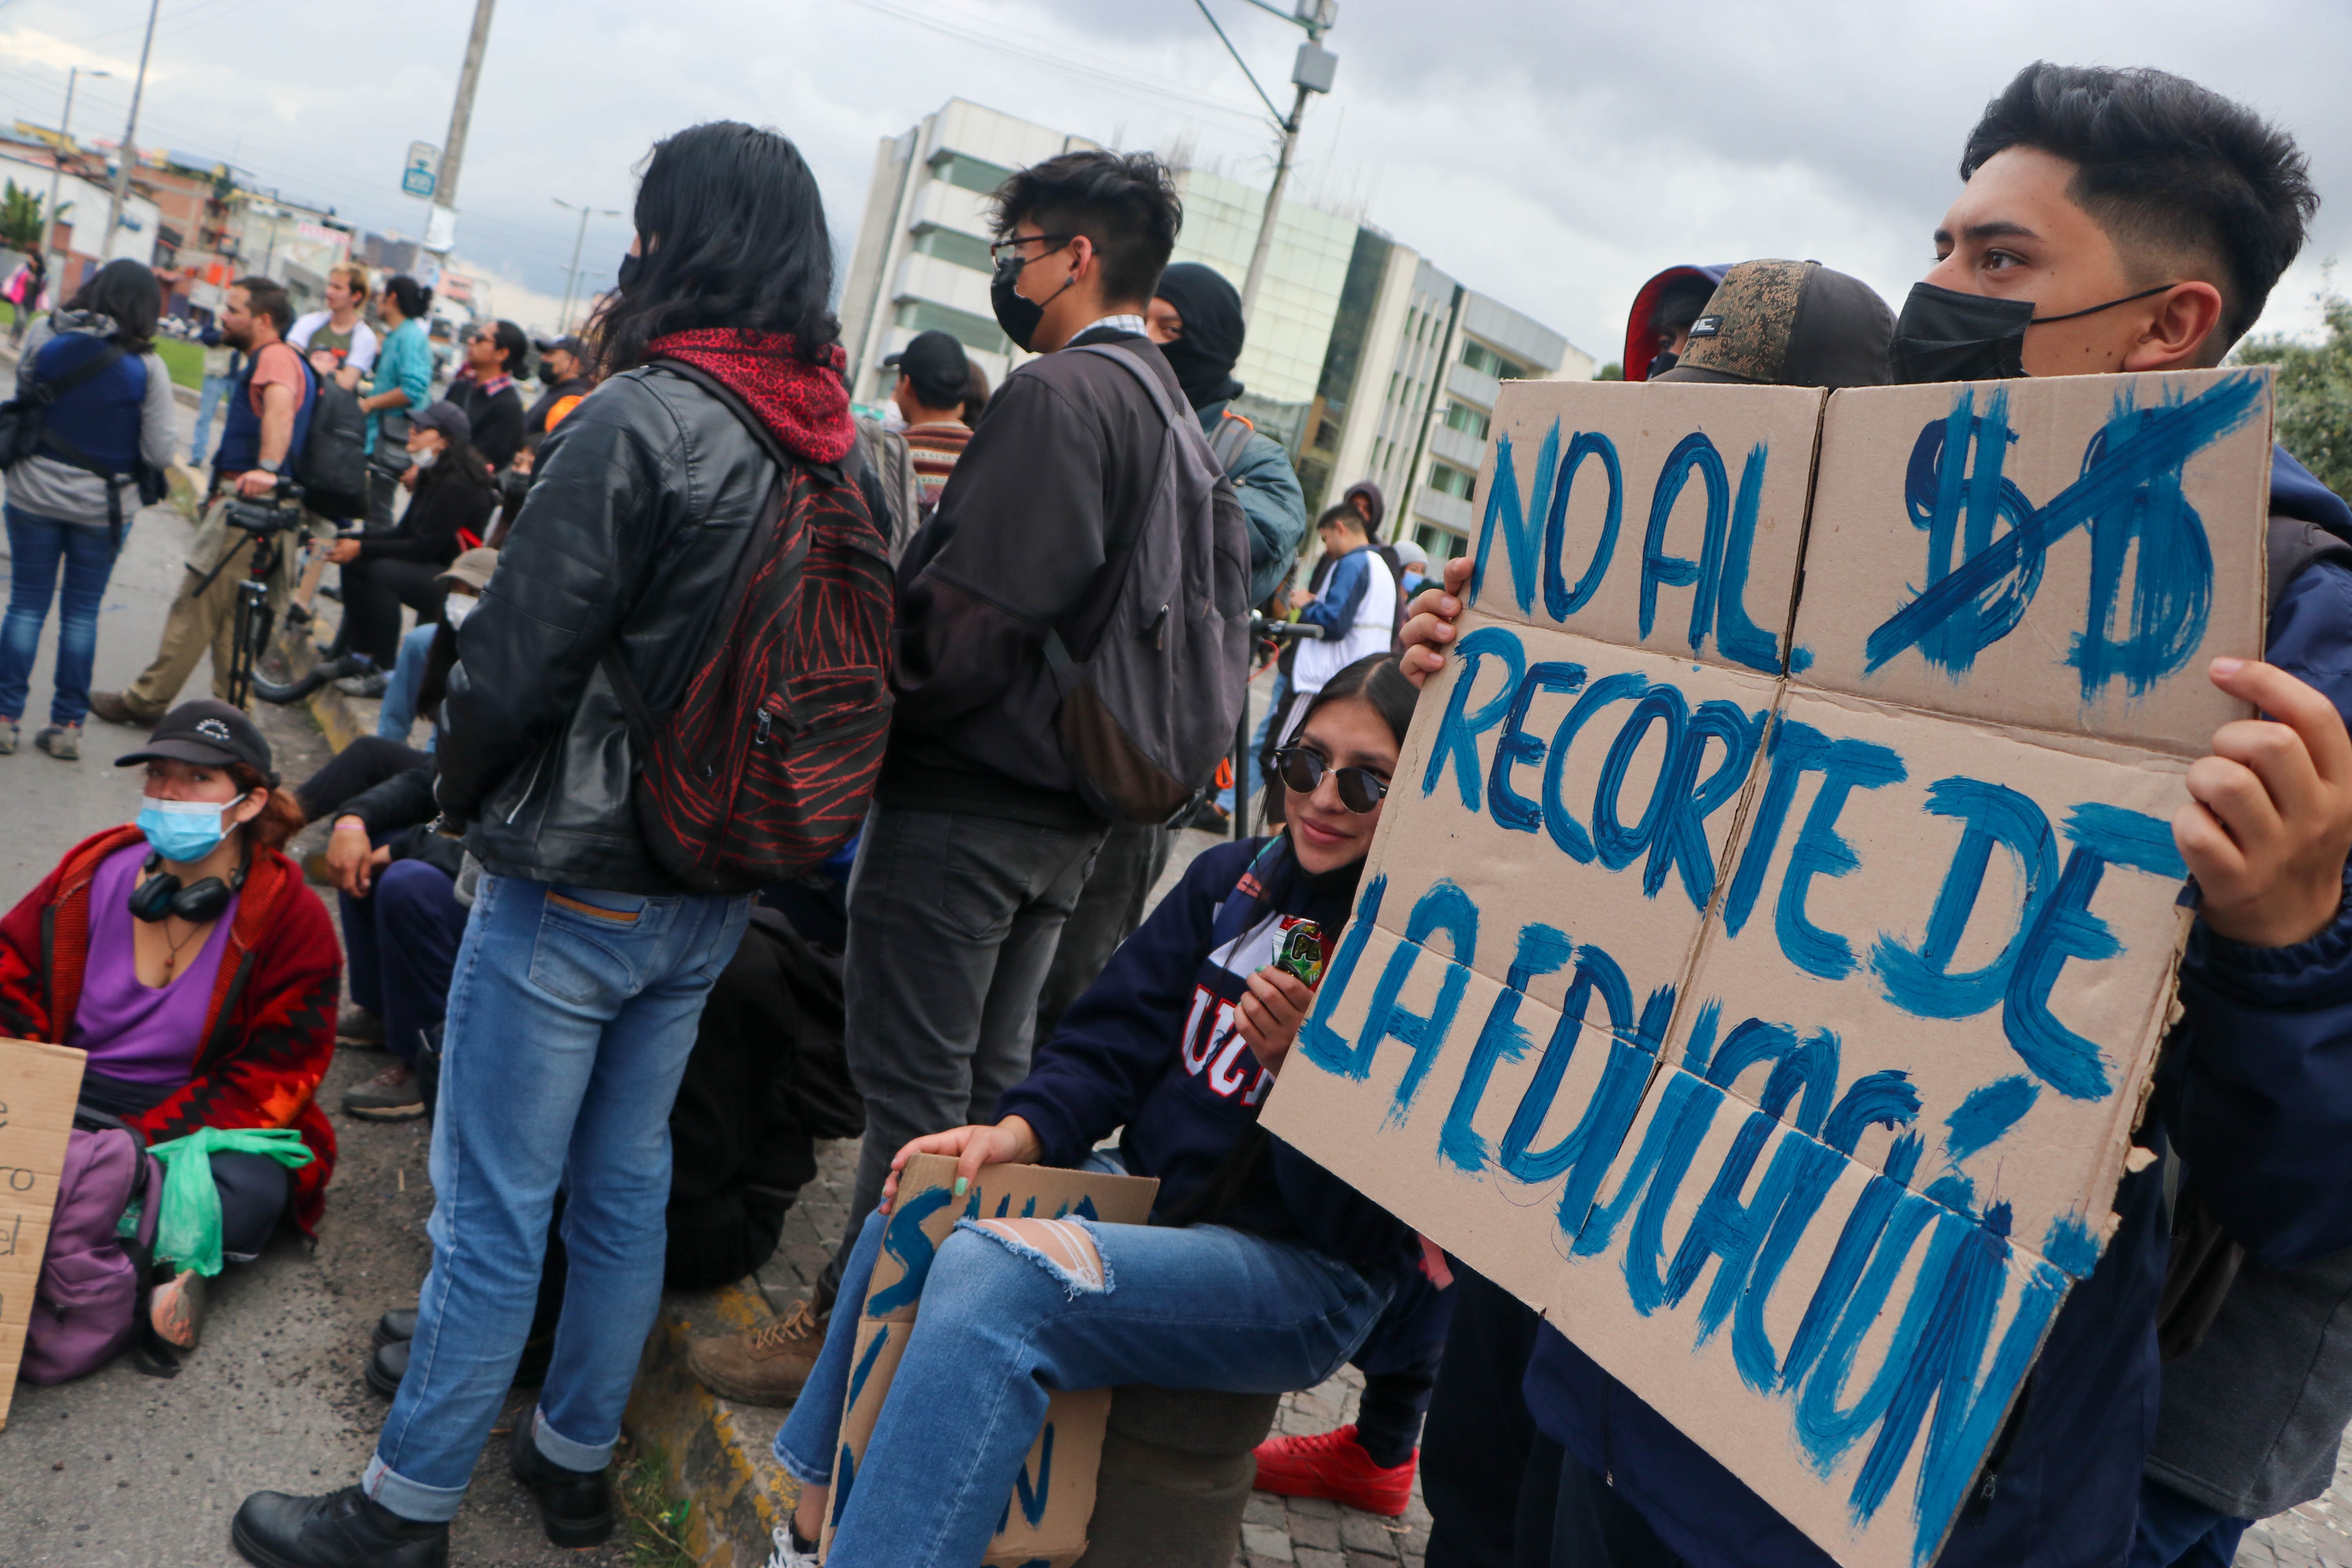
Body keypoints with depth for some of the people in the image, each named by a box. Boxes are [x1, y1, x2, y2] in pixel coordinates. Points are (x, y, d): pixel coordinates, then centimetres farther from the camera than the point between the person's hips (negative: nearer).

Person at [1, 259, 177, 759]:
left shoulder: (45, 339, -7)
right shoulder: (147, 368, -12)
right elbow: (159, 454, -12)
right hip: (103, 506, -1)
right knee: (81, 613, 10)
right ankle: (67, 725, 13)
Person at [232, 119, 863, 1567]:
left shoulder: (646, 417, -19)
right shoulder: (847, 450, 2)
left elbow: (517, 657, -17)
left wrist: (461, 790, 2)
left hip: (577, 883, -7)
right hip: (713, 895, 7)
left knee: (492, 1213, 6)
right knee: (626, 1186, 20)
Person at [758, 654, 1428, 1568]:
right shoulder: (1232, 883, 4)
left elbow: (1360, 1224, -17)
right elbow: (1114, 1044, 4)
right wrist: (1019, 1132, -13)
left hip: (1304, 1278, -8)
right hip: (1156, 1196, 8)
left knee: (992, 1271, -28)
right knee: (914, 1213, -1)